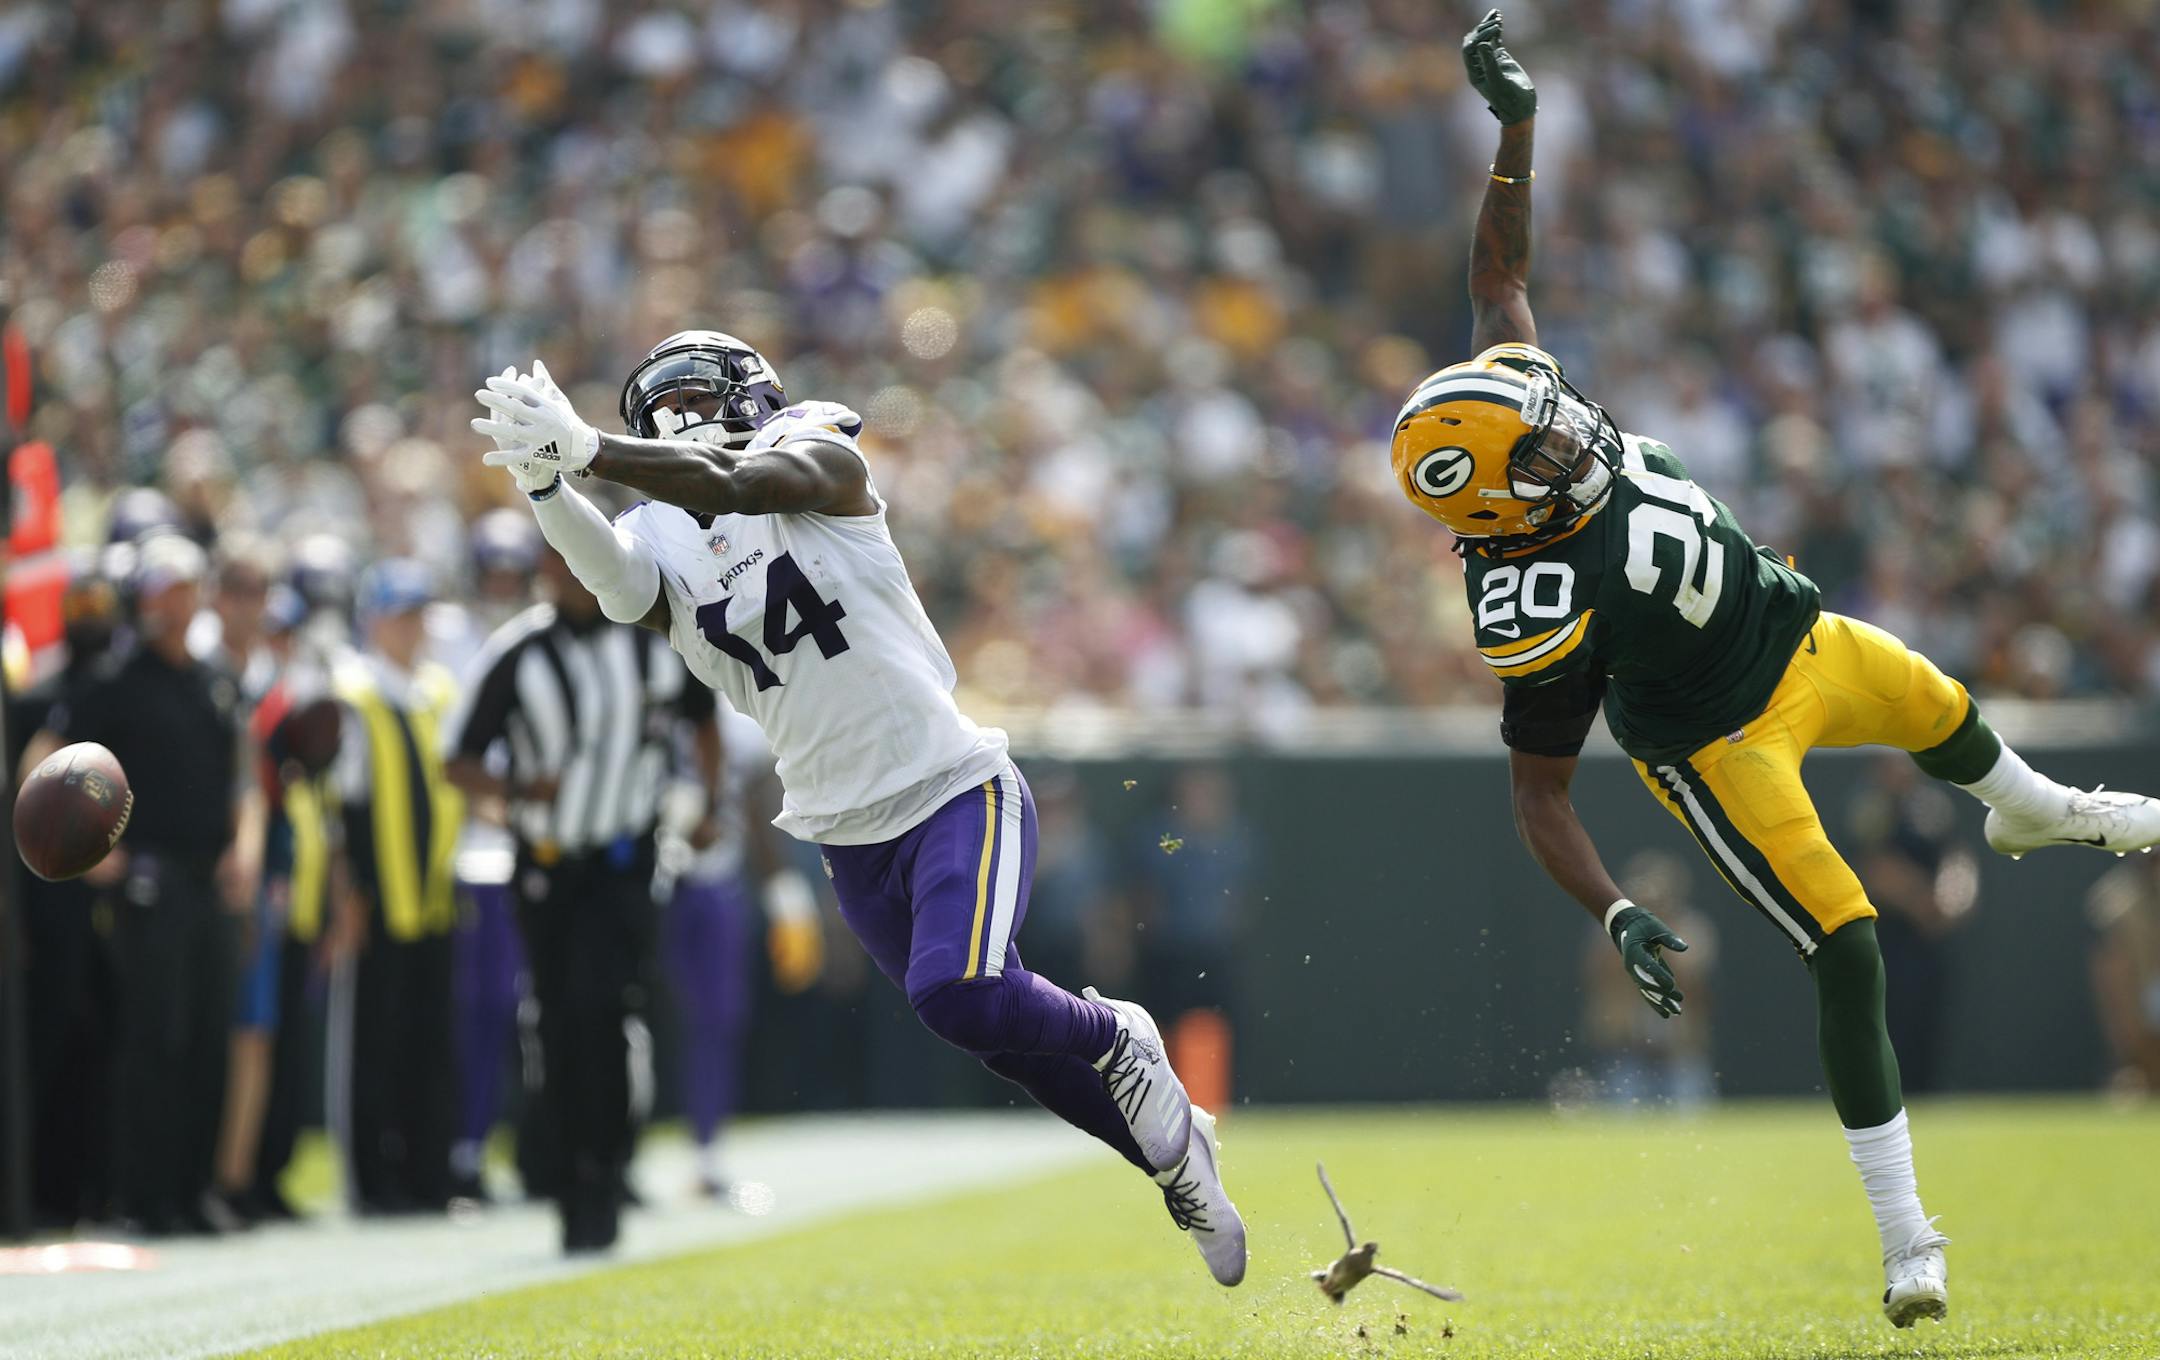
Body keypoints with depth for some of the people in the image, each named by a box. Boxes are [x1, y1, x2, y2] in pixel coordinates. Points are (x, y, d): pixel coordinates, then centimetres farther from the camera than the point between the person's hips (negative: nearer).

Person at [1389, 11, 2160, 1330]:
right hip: (1722, 746, -9)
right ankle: (1907, 1236, 1)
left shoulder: (1532, 396, -21)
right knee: (1848, 956, -9)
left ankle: (2042, 815, 69)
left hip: (1800, 636, 9)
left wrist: (1517, 124, -18)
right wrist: (1616, 916, -39)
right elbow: (1540, 797, -29)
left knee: (1945, 713, 31)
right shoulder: (1538, 614, -37)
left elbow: (1501, 278, -9)